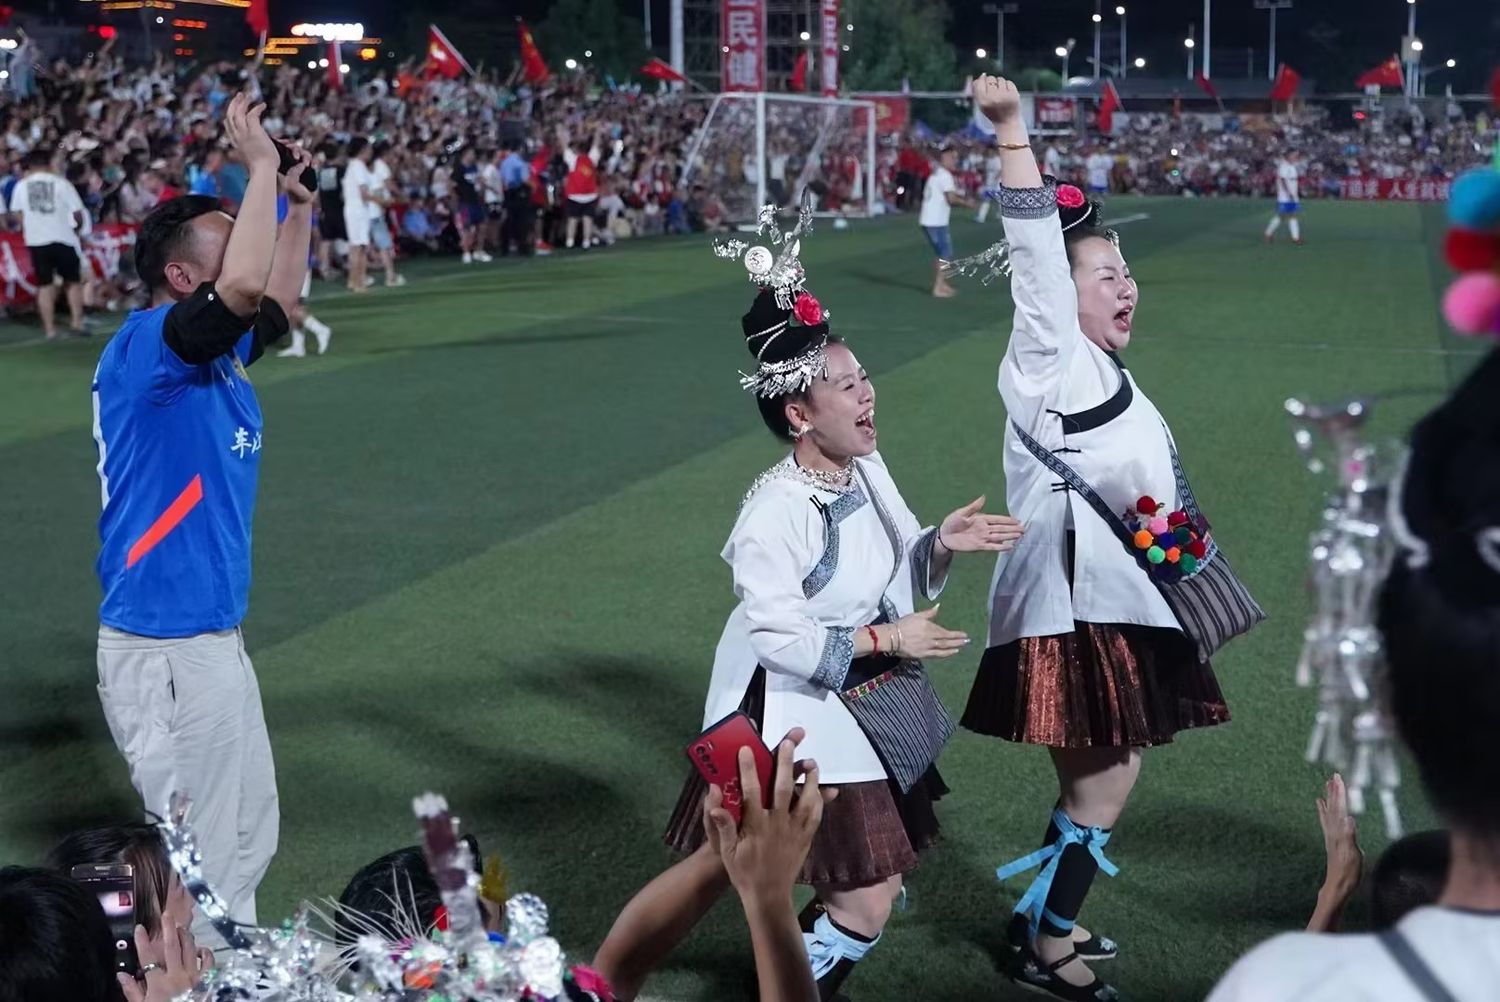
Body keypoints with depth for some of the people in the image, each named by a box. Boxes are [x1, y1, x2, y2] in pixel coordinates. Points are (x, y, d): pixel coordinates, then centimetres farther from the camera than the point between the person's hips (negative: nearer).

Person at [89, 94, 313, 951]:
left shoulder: (215, 350, 10)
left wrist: (298, 202, 17)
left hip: (212, 631, 10)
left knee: (249, 838, 20)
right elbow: (245, 286, -34)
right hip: (167, 644, -10)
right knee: (205, 859, -4)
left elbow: (276, 300, 30)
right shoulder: (148, 344, -16)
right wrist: (262, 165, -22)